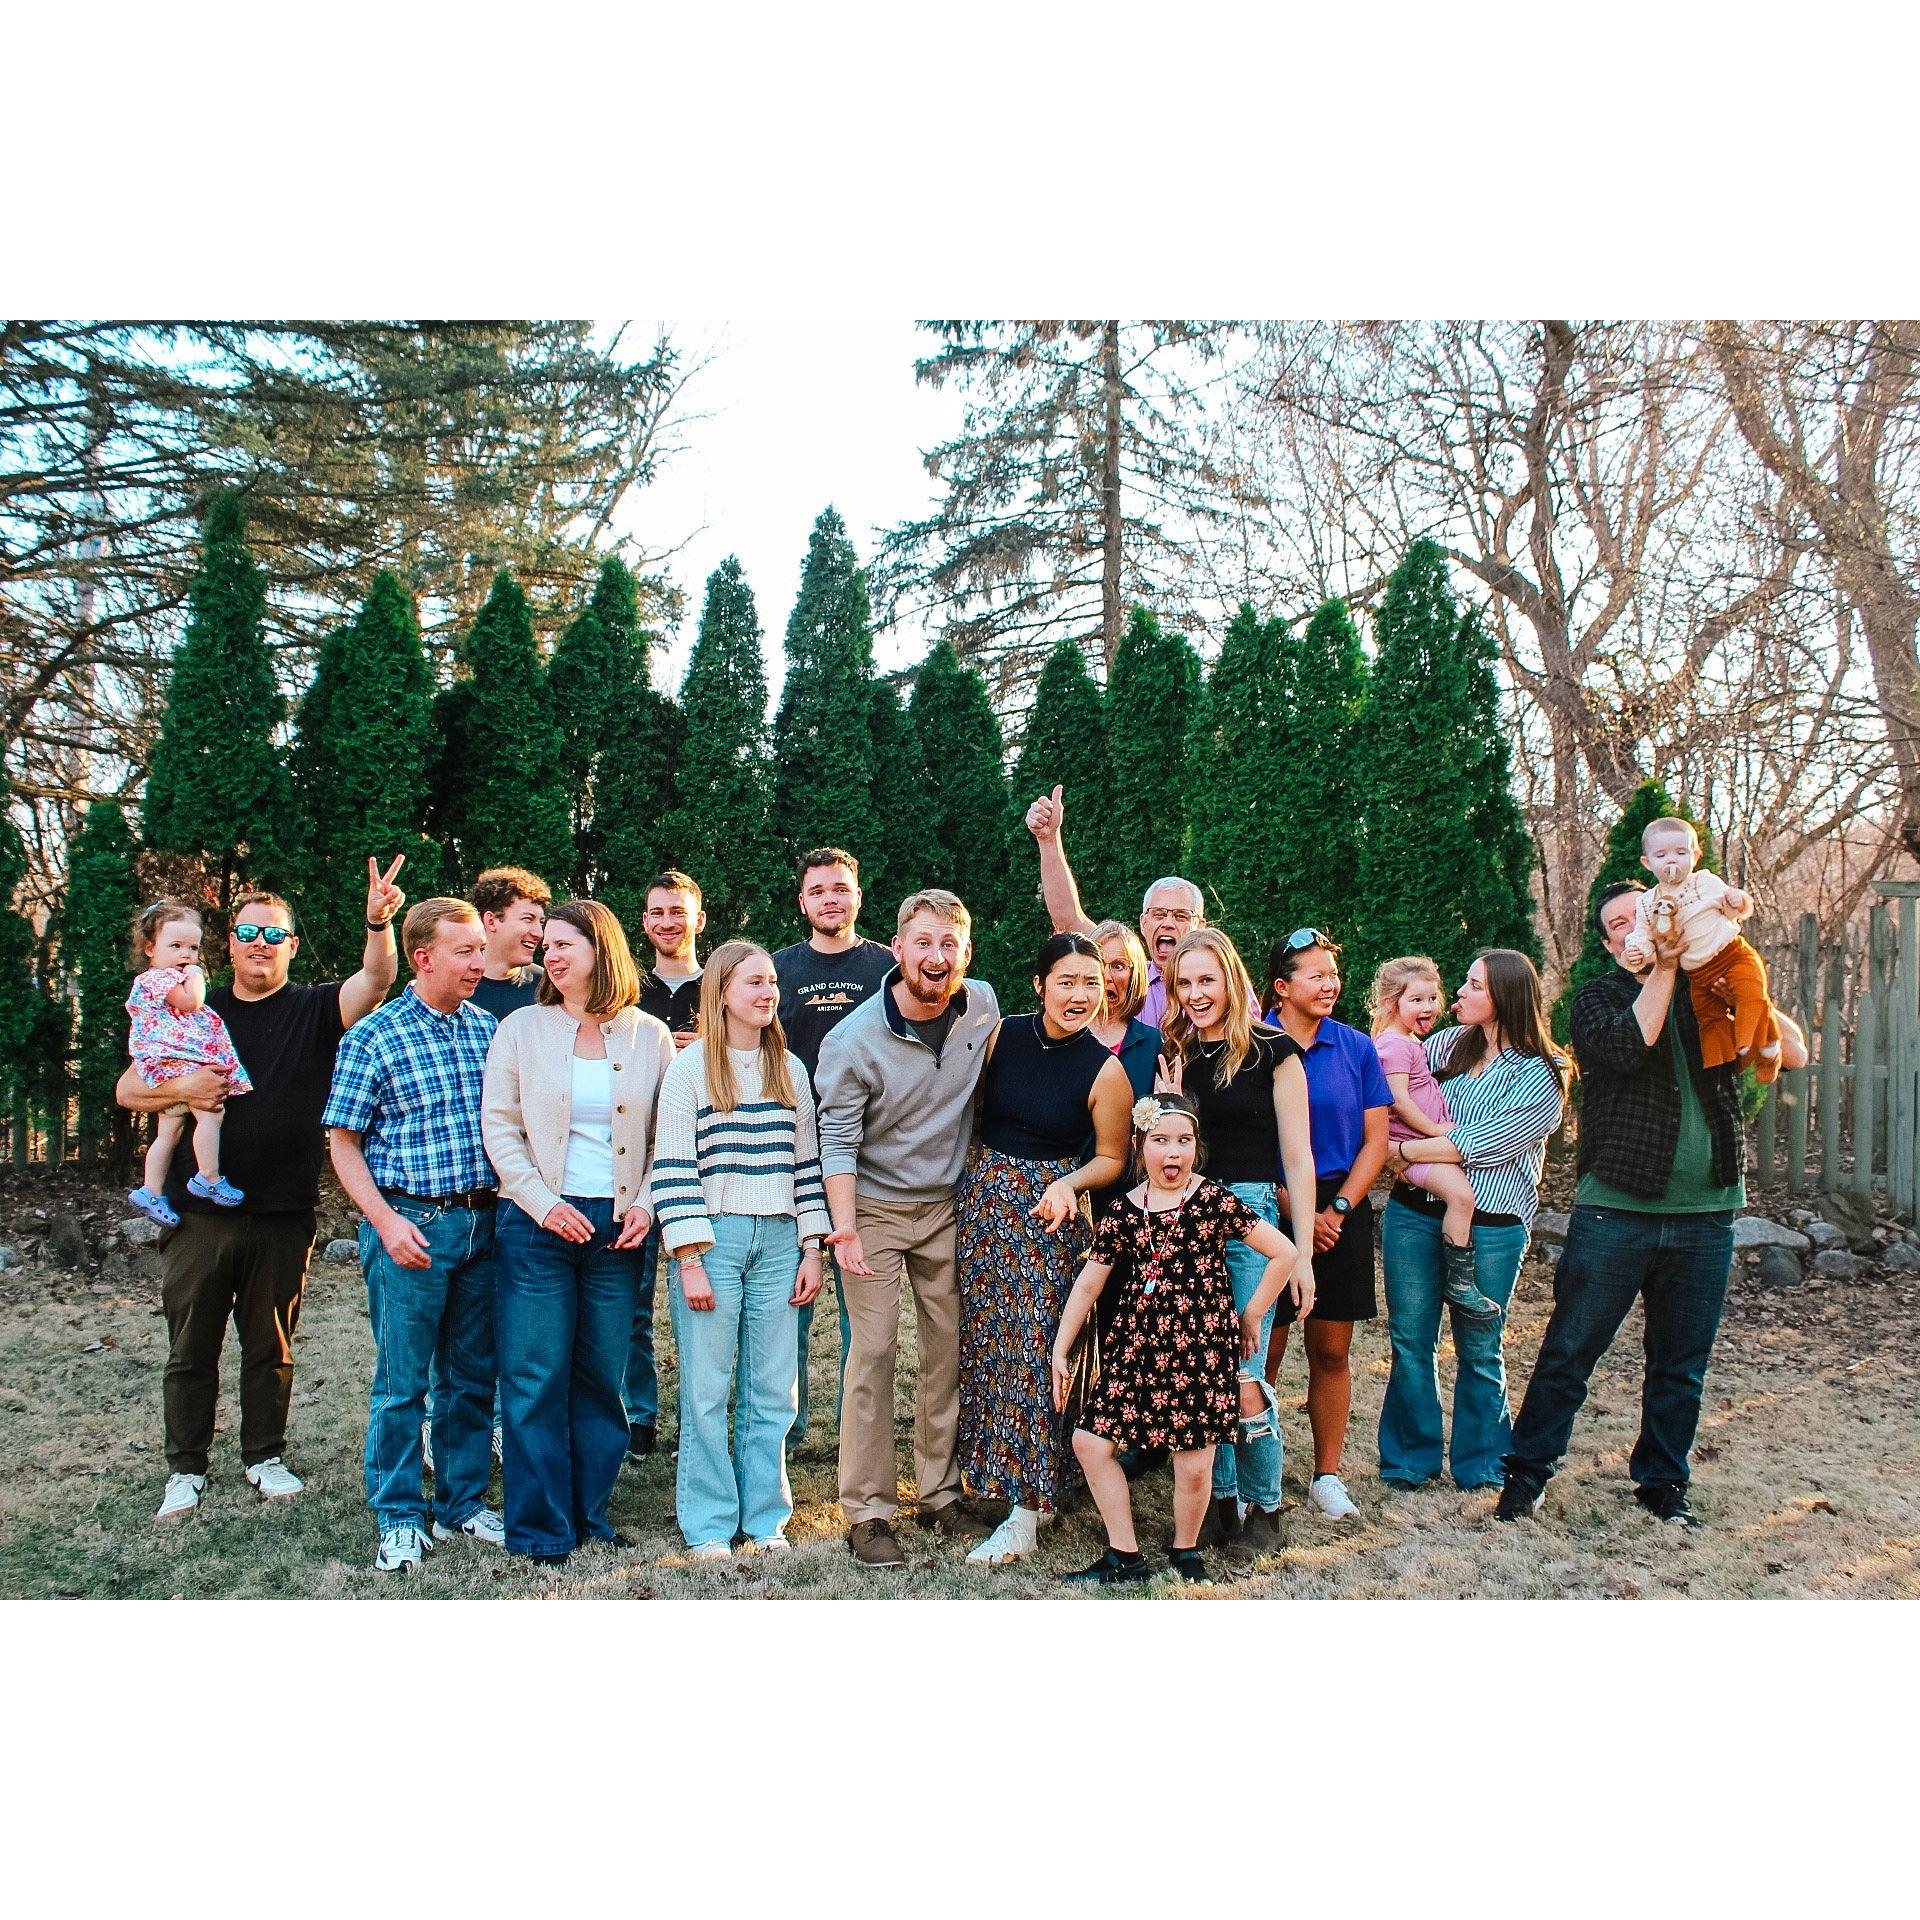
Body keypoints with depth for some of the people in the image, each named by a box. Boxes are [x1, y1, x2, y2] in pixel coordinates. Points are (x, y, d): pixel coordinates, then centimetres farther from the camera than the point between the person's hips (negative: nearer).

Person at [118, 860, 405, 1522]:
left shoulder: (315, 1010, 3)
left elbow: (375, 980, -16)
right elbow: (127, 1090, 8)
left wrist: (379, 922, -35)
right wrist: (181, 1088, -13)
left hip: (284, 1214, -1)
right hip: (199, 1213, 1)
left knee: (271, 1346, 11)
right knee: (191, 1349, 8)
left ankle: (265, 1456, 26)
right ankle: (186, 1468, 21)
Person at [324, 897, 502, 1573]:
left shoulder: (485, 1027, 8)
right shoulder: (373, 1037, -6)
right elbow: (344, 1142, -4)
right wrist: (385, 1221, -14)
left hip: (482, 1220, 5)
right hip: (411, 1225, -4)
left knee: (472, 1375, 12)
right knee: (402, 1381, 2)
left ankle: (464, 1503, 26)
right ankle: (400, 1519, 16)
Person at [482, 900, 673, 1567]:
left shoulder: (649, 1036, 5)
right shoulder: (520, 1030, 3)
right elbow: (498, 1127, -1)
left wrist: (647, 1204, -6)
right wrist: (543, 1203, -11)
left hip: (618, 1227, 1)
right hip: (537, 1225, -1)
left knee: (603, 1376, 8)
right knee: (536, 1377, 0)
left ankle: (590, 1511, 22)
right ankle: (540, 1528, 11)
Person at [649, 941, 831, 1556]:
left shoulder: (790, 1070, 12)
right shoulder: (689, 1068, -1)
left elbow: (806, 1163, 14)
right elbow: (673, 1169, -5)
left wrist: (812, 1248, 7)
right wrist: (690, 1260, -10)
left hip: (778, 1240, 4)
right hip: (714, 1239, -3)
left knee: (773, 1390, 5)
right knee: (706, 1390, 1)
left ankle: (765, 1518, 17)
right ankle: (708, 1524, 12)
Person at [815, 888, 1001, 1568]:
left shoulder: (983, 1007, -5)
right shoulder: (855, 1039, -17)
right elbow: (837, 1140, -13)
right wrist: (844, 1229, -22)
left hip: (948, 1205, 4)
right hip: (876, 1206, -4)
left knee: (949, 1349, 8)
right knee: (874, 1351, -5)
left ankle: (941, 1495, 21)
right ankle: (867, 1513, 4)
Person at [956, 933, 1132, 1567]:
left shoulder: (1106, 1070, -8)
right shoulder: (1001, 1035, -2)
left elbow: (1111, 1158, -1)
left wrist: (1068, 1183, -17)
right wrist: (974, 1173, 2)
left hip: (1050, 1211, -3)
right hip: (982, 1198, 4)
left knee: (1034, 1346, -5)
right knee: (986, 1340, 8)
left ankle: (1026, 1512, 4)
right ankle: (997, 1474, 26)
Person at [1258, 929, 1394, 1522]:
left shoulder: (1356, 1047, 5)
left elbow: (1375, 1140, 4)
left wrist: (1337, 1210, -6)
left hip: (1341, 1212, 3)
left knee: (1331, 1352, 8)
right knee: (1262, 1355, 0)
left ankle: (1327, 1475, 20)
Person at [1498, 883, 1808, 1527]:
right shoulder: (1597, 997, 3)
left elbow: (1794, 1052, 0)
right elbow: (1628, 1045, -18)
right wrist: (1665, 967, -13)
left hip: (1706, 1215, 3)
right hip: (1615, 1210, -2)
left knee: (1681, 1364, 12)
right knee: (1569, 1351, 1)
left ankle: (1663, 1481, 27)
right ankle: (1528, 1468, 14)